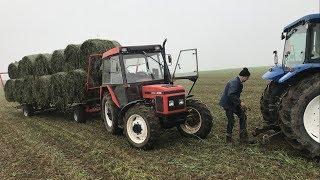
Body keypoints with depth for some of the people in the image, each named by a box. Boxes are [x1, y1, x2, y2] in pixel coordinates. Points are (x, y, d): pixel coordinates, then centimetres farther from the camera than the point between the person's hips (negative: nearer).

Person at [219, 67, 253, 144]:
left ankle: (243, 137, 17)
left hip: (234, 103, 10)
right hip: (228, 104, -10)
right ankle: (229, 138, 11)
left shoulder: (239, 83, 10)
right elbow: (231, 95, -32)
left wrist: (240, 103, 11)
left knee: (243, 117, 9)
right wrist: (240, 102, -29)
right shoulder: (234, 82, -22)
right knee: (231, 120, -7)